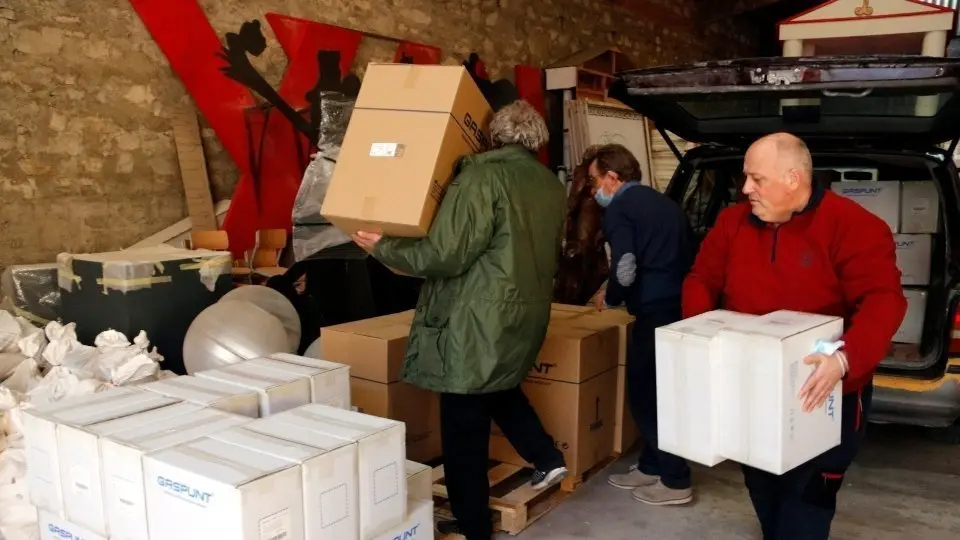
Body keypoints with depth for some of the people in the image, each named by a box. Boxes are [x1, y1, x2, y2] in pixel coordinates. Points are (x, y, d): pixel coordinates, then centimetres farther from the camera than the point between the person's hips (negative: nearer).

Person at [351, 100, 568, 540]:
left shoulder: (482, 176, -15)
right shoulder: (552, 186, 7)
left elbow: (446, 255, -19)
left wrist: (382, 247, -7)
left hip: (478, 323, -8)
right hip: (527, 315, 8)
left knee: (463, 427, 6)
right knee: (499, 387, 33)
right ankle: (546, 457, 27)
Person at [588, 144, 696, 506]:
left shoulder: (619, 209, -7)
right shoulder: (665, 203, 20)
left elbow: (625, 272, -20)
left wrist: (609, 299, 1)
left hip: (656, 313, -9)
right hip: (680, 307, 9)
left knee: (645, 395, 3)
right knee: (658, 392, 18)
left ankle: (675, 481, 9)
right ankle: (651, 467, 29)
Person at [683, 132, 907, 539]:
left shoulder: (853, 225, -16)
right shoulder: (733, 222, 0)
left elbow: (883, 301, -23)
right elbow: (701, 280, 6)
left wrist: (845, 360, -39)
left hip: (824, 395, -5)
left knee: (806, 496, 3)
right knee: (762, 488, 20)